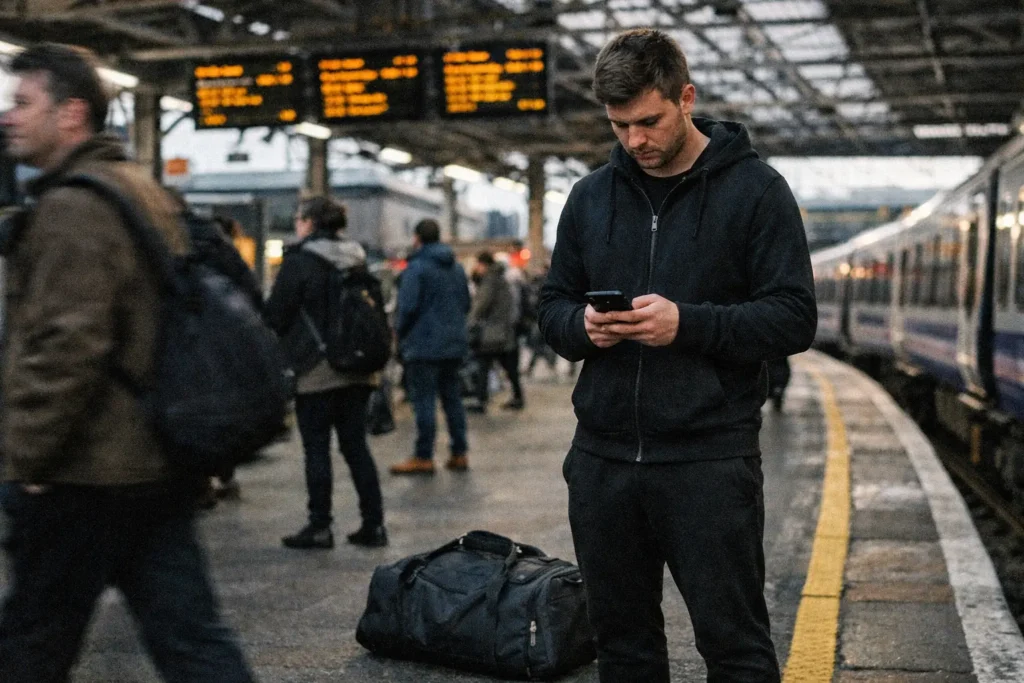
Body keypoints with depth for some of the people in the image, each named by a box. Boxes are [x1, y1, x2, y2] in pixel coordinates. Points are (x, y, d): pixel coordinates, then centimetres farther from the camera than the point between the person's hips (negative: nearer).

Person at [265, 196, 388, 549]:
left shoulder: (299, 260, -10)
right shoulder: (357, 260, 10)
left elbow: (275, 315, -7)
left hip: (317, 370, -6)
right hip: (357, 368, 6)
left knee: (316, 448, 1)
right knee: (356, 444, 10)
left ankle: (320, 527, 4)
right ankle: (373, 524, 11)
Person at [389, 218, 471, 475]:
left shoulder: (416, 267, -12)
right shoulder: (456, 267, 13)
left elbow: (407, 307, -16)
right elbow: (466, 304, 18)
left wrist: (400, 332, 0)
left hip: (424, 345, -7)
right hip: (454, 344, 7)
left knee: (424, 400, -3)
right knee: (452, 398, 12)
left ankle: (424, 457, -1)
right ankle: (459, 453, 15)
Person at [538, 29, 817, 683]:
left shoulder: (754, 188, -3)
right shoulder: (591, 195, 10)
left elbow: (794, 318, -7)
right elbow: (553, 306, 15)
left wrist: (687, 324, -21)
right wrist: (583, 327, -9)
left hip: (710, 459, -4)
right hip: (603, 457, 5)